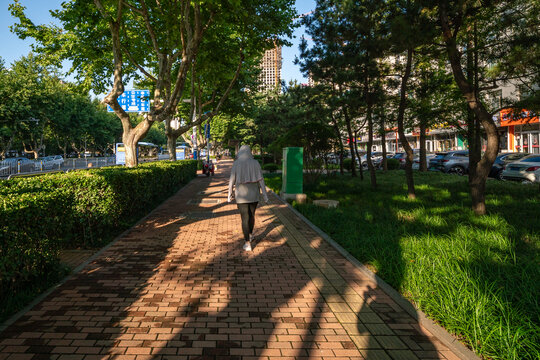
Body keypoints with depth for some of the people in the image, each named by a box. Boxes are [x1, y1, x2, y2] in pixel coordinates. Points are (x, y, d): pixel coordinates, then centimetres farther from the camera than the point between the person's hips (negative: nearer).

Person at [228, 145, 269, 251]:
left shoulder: (236, 164, -8)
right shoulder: (255, 163, -4)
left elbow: (232, 181, -6)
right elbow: (261, 180, -4)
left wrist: (230, 195, 5)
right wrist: (265, 195, 1)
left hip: (241, 195, -2)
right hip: (253, 194, 2)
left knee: (245, 218, 2)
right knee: (251, 215, 23)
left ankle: (247, 243, -5)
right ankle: (250, 234, 42)